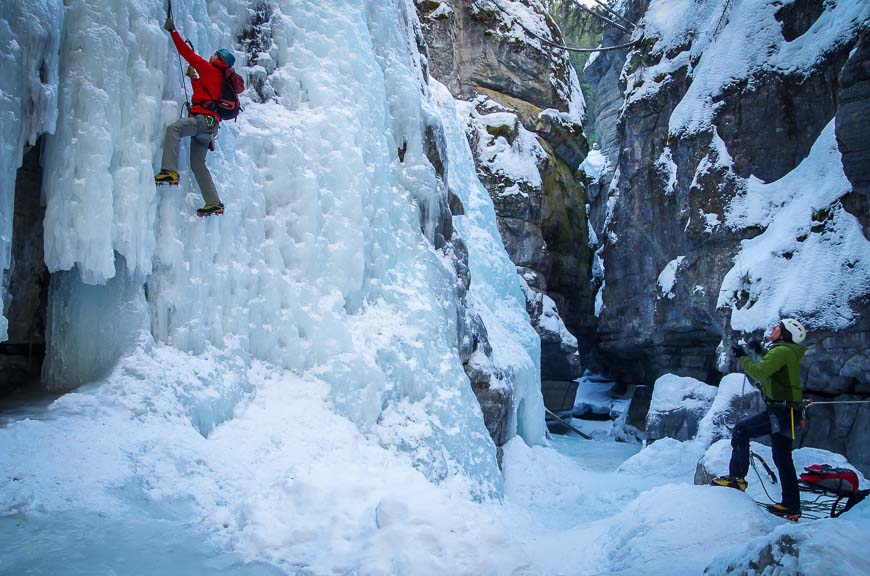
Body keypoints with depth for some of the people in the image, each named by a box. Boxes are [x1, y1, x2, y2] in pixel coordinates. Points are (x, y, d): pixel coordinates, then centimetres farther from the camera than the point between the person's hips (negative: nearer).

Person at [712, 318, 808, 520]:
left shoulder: (782, 351, -15)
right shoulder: (788, 352, 16)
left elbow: (759, 372, -27)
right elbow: (770, 368, 36)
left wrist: (743, 357, -15)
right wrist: (760, 351, 29)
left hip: (780, 413, -10)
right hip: (788, 412, 10)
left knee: (741, 429, -8)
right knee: (783, 459, 12)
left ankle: (737, 478, -4)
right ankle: (791, 507, 18)